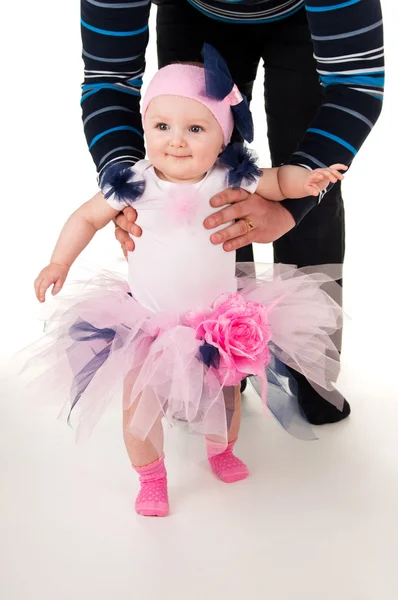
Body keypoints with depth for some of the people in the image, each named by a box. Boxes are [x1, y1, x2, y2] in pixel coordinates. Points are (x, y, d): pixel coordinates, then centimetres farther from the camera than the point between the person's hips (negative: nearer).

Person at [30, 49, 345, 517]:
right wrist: (59, 262, -7)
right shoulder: (133, 184, -15)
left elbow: (278, 181, 2)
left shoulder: (231, 180, -13)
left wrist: (309, 179, -17)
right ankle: (151, 478, 34)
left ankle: (221, 450, 53)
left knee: (224, 396, 20)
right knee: (140, 406, 5)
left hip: (219, 321, 1)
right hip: (146, 322, -1)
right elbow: (88, 217, -2)